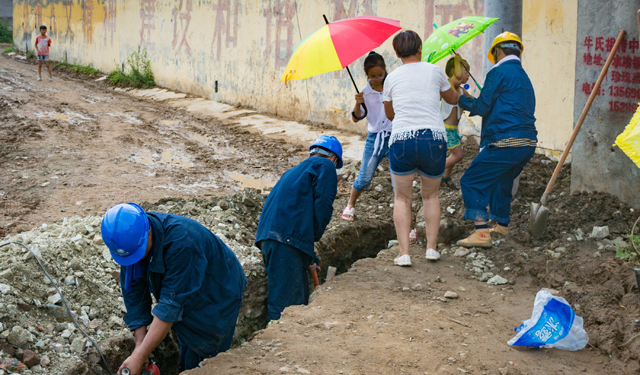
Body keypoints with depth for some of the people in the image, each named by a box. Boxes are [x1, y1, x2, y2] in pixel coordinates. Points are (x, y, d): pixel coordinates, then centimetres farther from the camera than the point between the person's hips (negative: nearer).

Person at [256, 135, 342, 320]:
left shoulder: (295, 171, 33)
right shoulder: (325, 166, 8)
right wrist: (315, 236, 7)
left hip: (267, 236, 8)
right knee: (284, 300, -10)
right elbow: (322, 205, -8)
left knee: (299, 297, 15)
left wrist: (309, 258, 33)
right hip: (286, 238, -8)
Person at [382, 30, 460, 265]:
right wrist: (455, 87, 48)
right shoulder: (434, 71, 9)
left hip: (401, 141, -1)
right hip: (434, 140, 1)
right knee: (431, 195, 21)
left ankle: (404, 253, 1)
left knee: (402, 198, 12)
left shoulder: (392, 78, 10)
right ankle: (432, 247, 14)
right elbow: (452, 99, 26)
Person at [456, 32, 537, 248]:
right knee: (501, 182, 29)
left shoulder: (499, 72, -5)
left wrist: (461, 100, 11)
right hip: (528, 143, 9)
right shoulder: (524, 76, 22)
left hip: (506, 143, -9)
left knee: (471, 182, -4)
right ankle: (502, 226, 43)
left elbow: (482, 107, -7)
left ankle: (482, 233, -14)